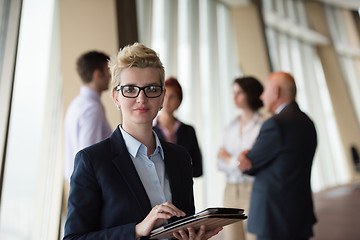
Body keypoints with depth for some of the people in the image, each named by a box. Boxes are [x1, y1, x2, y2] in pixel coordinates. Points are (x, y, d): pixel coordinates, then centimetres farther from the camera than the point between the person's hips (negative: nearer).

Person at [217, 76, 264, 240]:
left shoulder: (263, 125, -8)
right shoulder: (232, 126, 12)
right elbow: (220, 164, 8)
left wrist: (229, 159, -1)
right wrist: (239, 161, -12)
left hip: (253, 190, -5)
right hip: (231, 191, 6)